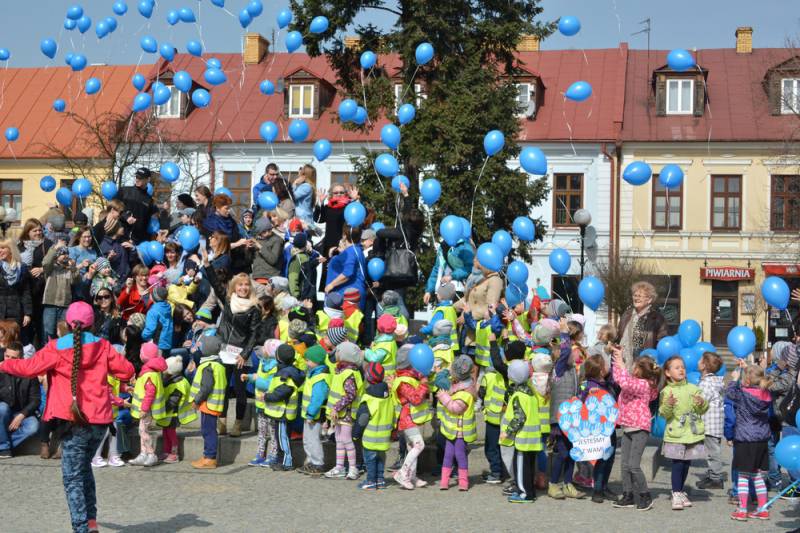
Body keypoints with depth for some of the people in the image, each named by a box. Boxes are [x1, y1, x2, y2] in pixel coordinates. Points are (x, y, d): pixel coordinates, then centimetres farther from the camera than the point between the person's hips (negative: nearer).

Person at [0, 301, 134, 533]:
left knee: (73, 477, -1)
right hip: (99, 420, 4)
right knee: (84, 467, 24)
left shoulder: (56, 348, -4)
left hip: (75, 421, -4)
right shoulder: (102, 346, 4)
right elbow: (127, 371, 4)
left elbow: (29, 367, -3)